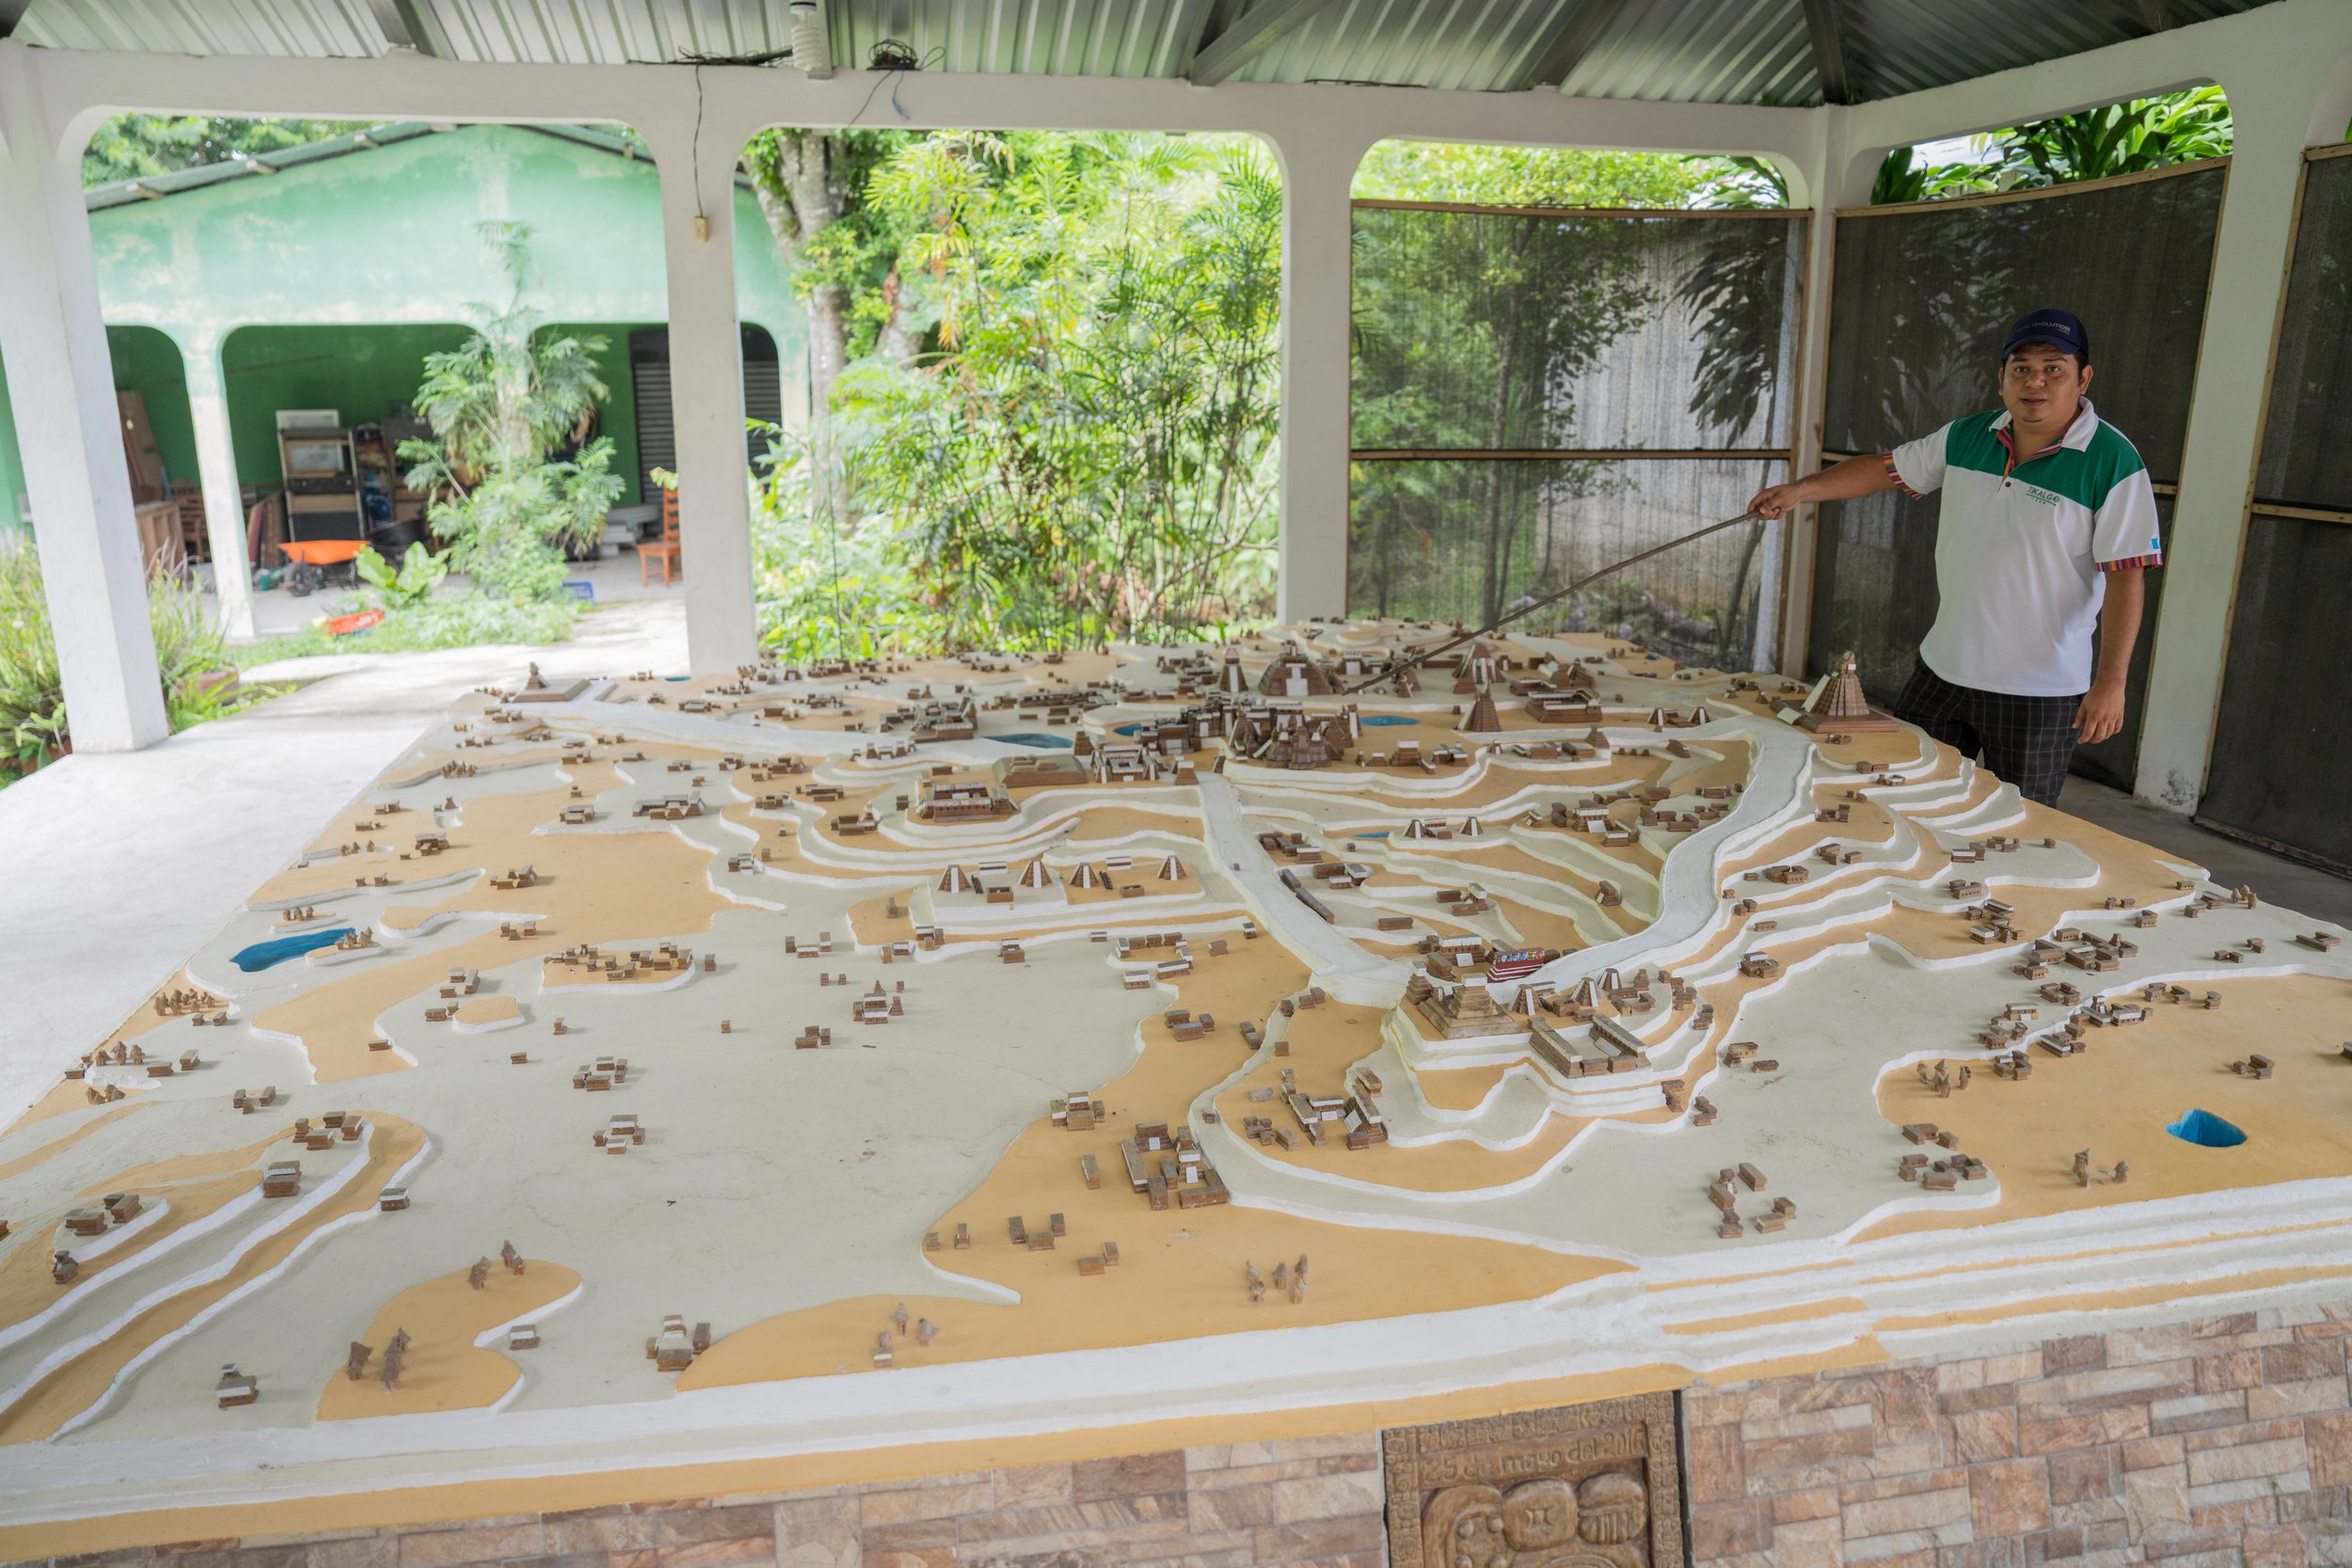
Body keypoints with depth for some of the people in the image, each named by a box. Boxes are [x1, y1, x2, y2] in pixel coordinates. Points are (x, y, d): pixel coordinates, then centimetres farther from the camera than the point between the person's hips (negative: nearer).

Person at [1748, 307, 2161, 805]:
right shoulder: (1967, 437, 4)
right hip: (1944, 667, 5)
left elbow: (2126, 577, -16)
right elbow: (1887, 469, 15)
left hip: (2040, 689, -5)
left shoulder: (2113, 462, -13)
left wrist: (2111, 681, -21)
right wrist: (1800, 489, 2)